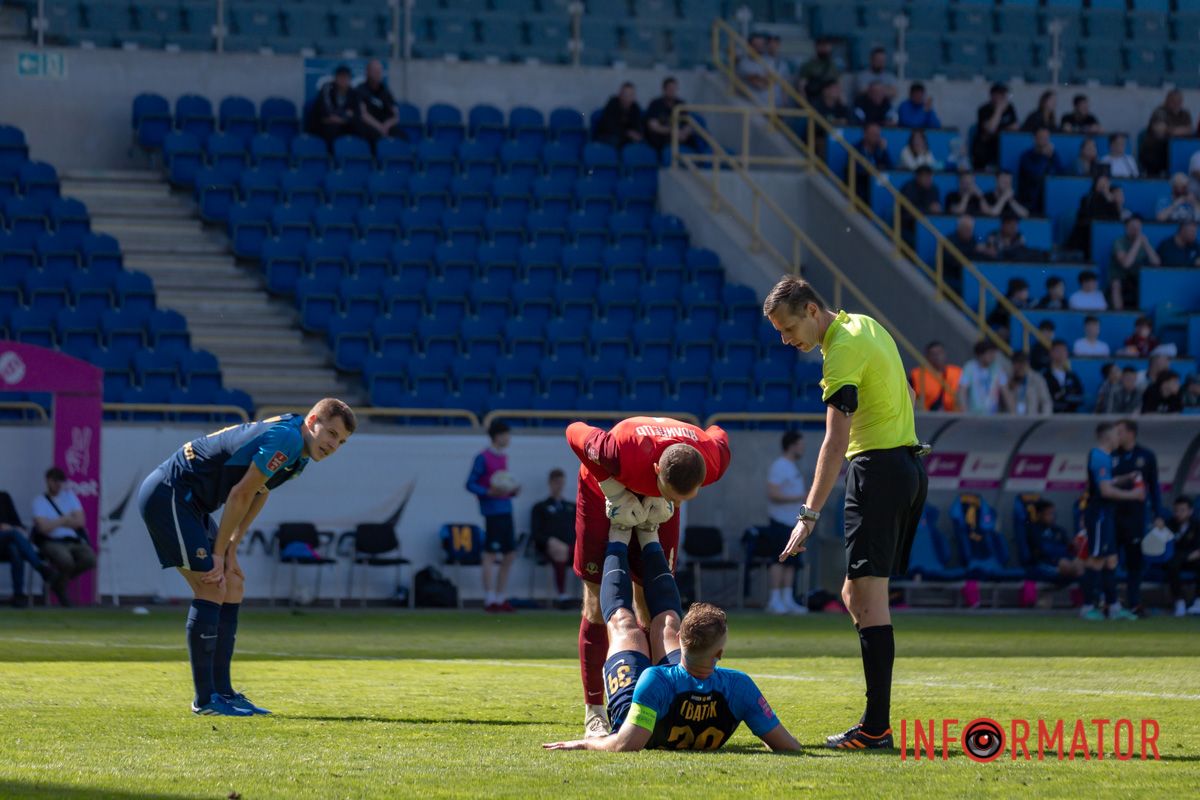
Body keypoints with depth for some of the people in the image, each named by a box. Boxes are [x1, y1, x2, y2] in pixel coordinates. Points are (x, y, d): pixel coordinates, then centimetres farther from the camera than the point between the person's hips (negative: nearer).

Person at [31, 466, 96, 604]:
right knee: (66, 560, -38)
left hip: (74, 541, 5)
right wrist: (66, 520, -1)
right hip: (52, 542, -5)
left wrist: (56, 522, -3)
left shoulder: (69, 496, 15)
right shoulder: (40, 501, 2)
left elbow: (80, 521, 5)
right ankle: (61, 586, -2)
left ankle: (60, 581, 0)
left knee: (90, 559, -27)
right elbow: (44, 527, -13)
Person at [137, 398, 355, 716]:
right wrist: (219, 553, -12)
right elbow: (241, 494, -20)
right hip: (168, 495, -11)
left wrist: (230, 550, 8)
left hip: (190, 504, 11)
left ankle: (222, 691, 12)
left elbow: (256, 496, 17)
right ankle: (205, 699, -11)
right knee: (212, 590, -13)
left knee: (232, 586, 9)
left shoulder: (299, 453, 11)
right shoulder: (285, 438, -21)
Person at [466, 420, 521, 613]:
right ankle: (489, 600, -2)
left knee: (509, 555, 9)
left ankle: (500, 598, 17)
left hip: (506, 511, 8)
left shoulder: (503, 458, 16)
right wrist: (490, 492, -22)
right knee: (491, 555, -5)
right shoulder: (483, 458, -8)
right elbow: (470, 484, -9)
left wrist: (512, 492, 4)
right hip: (492, 512, -8)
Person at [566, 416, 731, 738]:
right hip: (604, 492, -3)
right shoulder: (622, 452, -46)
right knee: (598, 603, -5)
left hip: (654, 506, 3)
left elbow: (717, 435, -8)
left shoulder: (714, 460, -34)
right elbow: (575, 432, -27)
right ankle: (594, 713, 1)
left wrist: (669, 502, -14)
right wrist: (614, 491, -28)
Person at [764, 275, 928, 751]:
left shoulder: (843, 351, -15)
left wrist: (810, 515, -26)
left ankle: (876, 728, -16)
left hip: (878, 467, -10)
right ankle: (876, 721, 8)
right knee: (856, 595, 12)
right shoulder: (865, 326, 14)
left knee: (867, 596, -12)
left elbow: (836, 443, -23)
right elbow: (908, 397, 25)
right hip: (910, 464, 10)